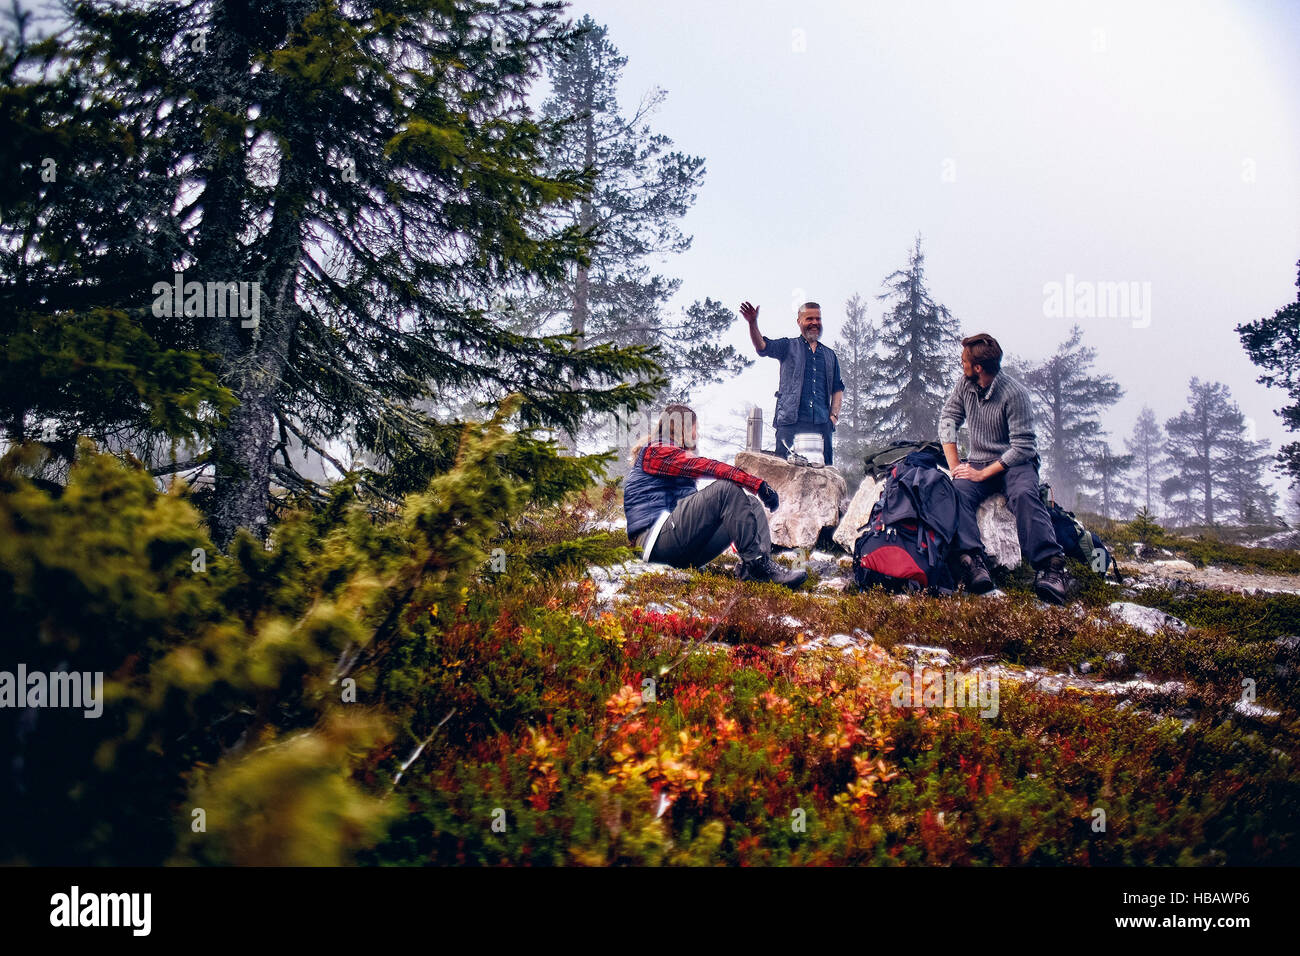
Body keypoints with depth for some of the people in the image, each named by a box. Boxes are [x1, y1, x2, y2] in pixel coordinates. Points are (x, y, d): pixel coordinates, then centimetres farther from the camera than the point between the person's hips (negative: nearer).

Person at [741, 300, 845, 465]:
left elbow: (837, 389, 24)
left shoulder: (829, 355, 22)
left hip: (821, 423, 3)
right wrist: (753, 323, -25)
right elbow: (763, 346, -7)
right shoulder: (788, 347, 11)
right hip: (791, 420, -3)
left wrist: (834, 415, 9)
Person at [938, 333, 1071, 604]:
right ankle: (972, 560, -45)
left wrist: (983, 473, -21)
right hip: (978, 464, 5)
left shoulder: (1014, 393, -14)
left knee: (1023, 494, -36)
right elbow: (948, 419, 7)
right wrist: (954, 465, -6)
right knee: (957, 491, -28)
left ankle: (1051, 566, -47)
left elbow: (1023, 447, -16)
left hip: (1015, 463, -4)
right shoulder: (965, 383, 4)